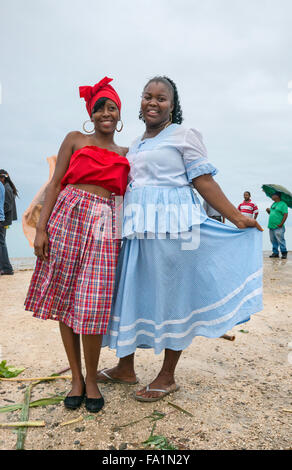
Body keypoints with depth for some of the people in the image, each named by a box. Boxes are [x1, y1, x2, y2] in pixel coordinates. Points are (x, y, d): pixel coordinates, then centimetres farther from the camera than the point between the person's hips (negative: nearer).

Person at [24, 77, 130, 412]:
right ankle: (76, 377, 19)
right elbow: (54, 185, 4)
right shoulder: (75, 140, 11)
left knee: (92, 306, -5)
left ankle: (92, 379, 15)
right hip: (67, 217, 0)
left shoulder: (125, 155, 17)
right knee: (64, 299, 3)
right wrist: (41, 228, -6)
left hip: (104, 226, 0)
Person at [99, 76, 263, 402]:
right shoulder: (134, 146, 21)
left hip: (170, 225, -6)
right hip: (136, 227, 7)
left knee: (170, 294, 0)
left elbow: (203, 181, -4)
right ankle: (125, 367, 24)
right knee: (129, 290, 8)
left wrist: (237, 218, -9)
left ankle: (167, 377, 15)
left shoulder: (183, 135, 3)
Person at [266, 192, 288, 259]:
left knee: (280, 240, -7)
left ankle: (284, 253, 2)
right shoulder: (273, 204, 18)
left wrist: (281, 224, -17)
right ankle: (275, 253, 19)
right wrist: (268, 211, 6)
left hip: (278, 227, -8)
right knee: (273, 241, 11)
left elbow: (285, 214, -12)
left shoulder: (283, 204, -6)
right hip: (271, 226, 8)